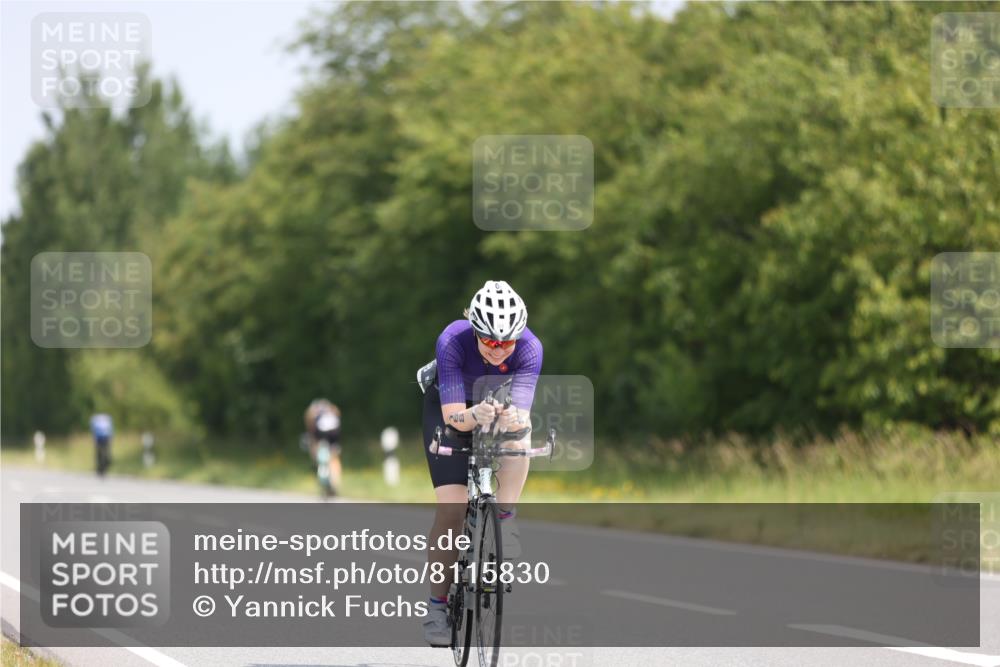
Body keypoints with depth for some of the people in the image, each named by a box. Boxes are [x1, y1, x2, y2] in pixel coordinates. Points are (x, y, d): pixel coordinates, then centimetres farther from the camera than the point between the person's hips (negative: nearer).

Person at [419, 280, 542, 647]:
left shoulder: (530, 348, -32)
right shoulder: (452, 341, -36)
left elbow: (521, 414, -39)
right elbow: (454, 415, -39)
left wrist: (513, 420, -62)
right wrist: (475, 415, -60)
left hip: (501, 402, 2)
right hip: (449, 405, -2)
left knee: (517, 436, -35)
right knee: (453, 503, -15)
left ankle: (503, 519, -13)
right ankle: (438, 603, -3)